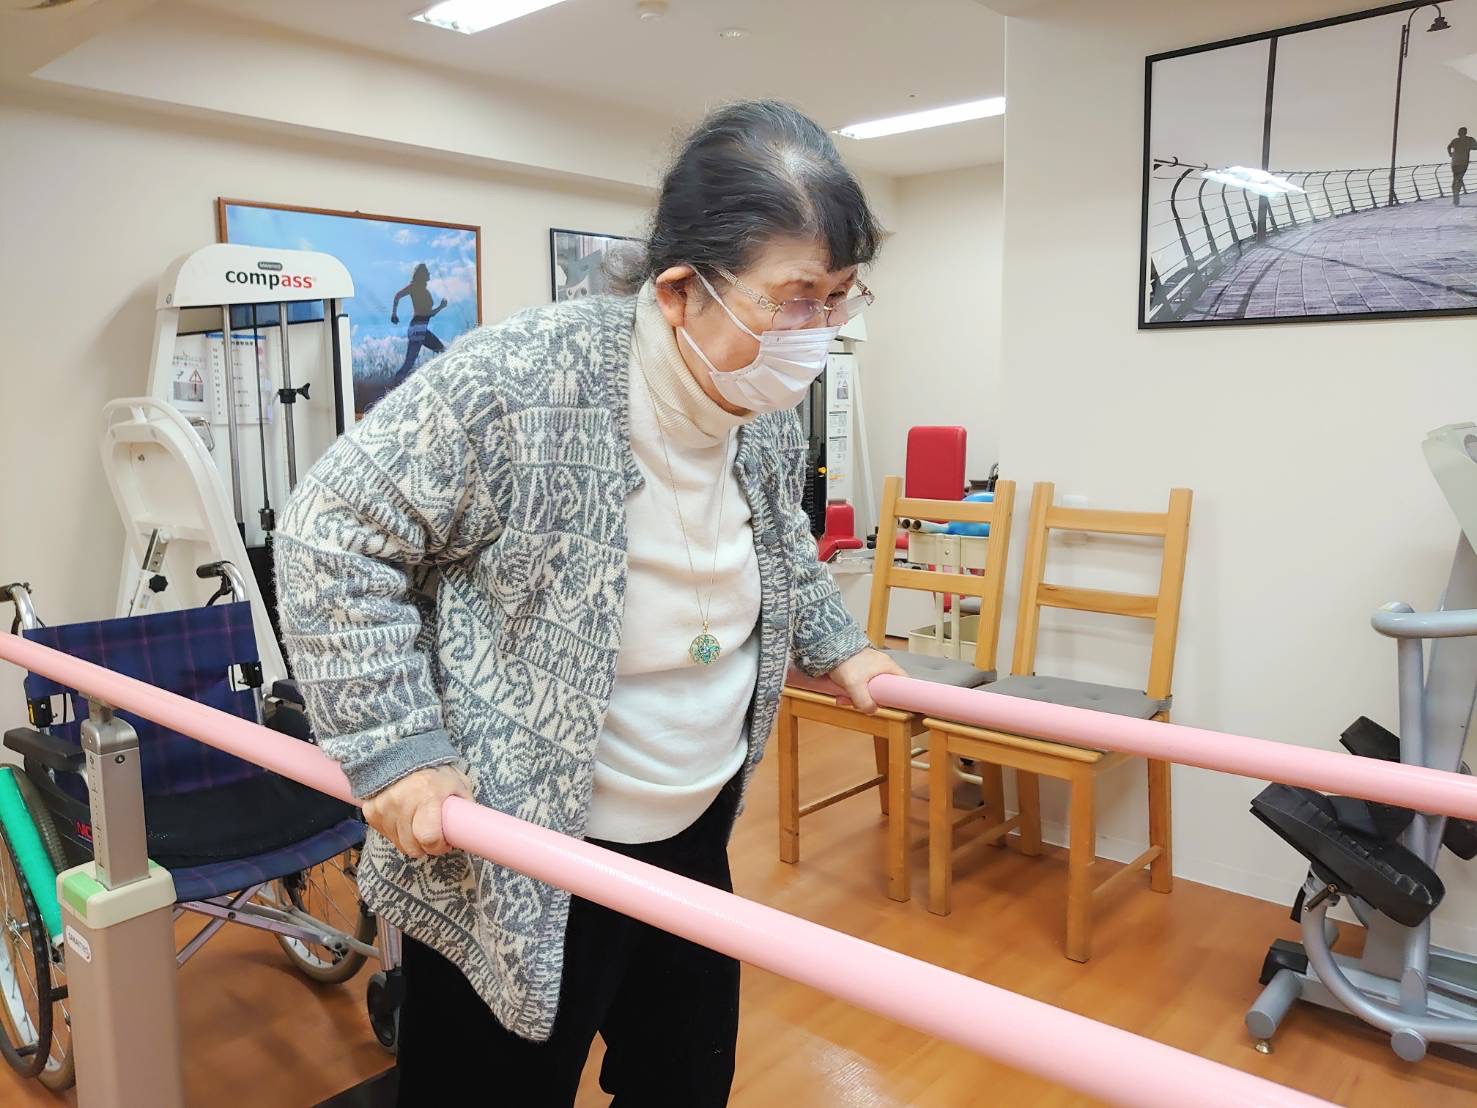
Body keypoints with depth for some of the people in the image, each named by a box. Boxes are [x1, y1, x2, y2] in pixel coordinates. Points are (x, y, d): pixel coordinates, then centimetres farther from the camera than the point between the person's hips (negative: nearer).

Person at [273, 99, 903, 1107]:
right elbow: (331, 538, -18)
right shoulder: (517, 387, -26)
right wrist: (396, 753, -22)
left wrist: (837, 646, 11)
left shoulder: (768, 410, -3)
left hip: (696, 834, 7)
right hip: (509, 863, -6)